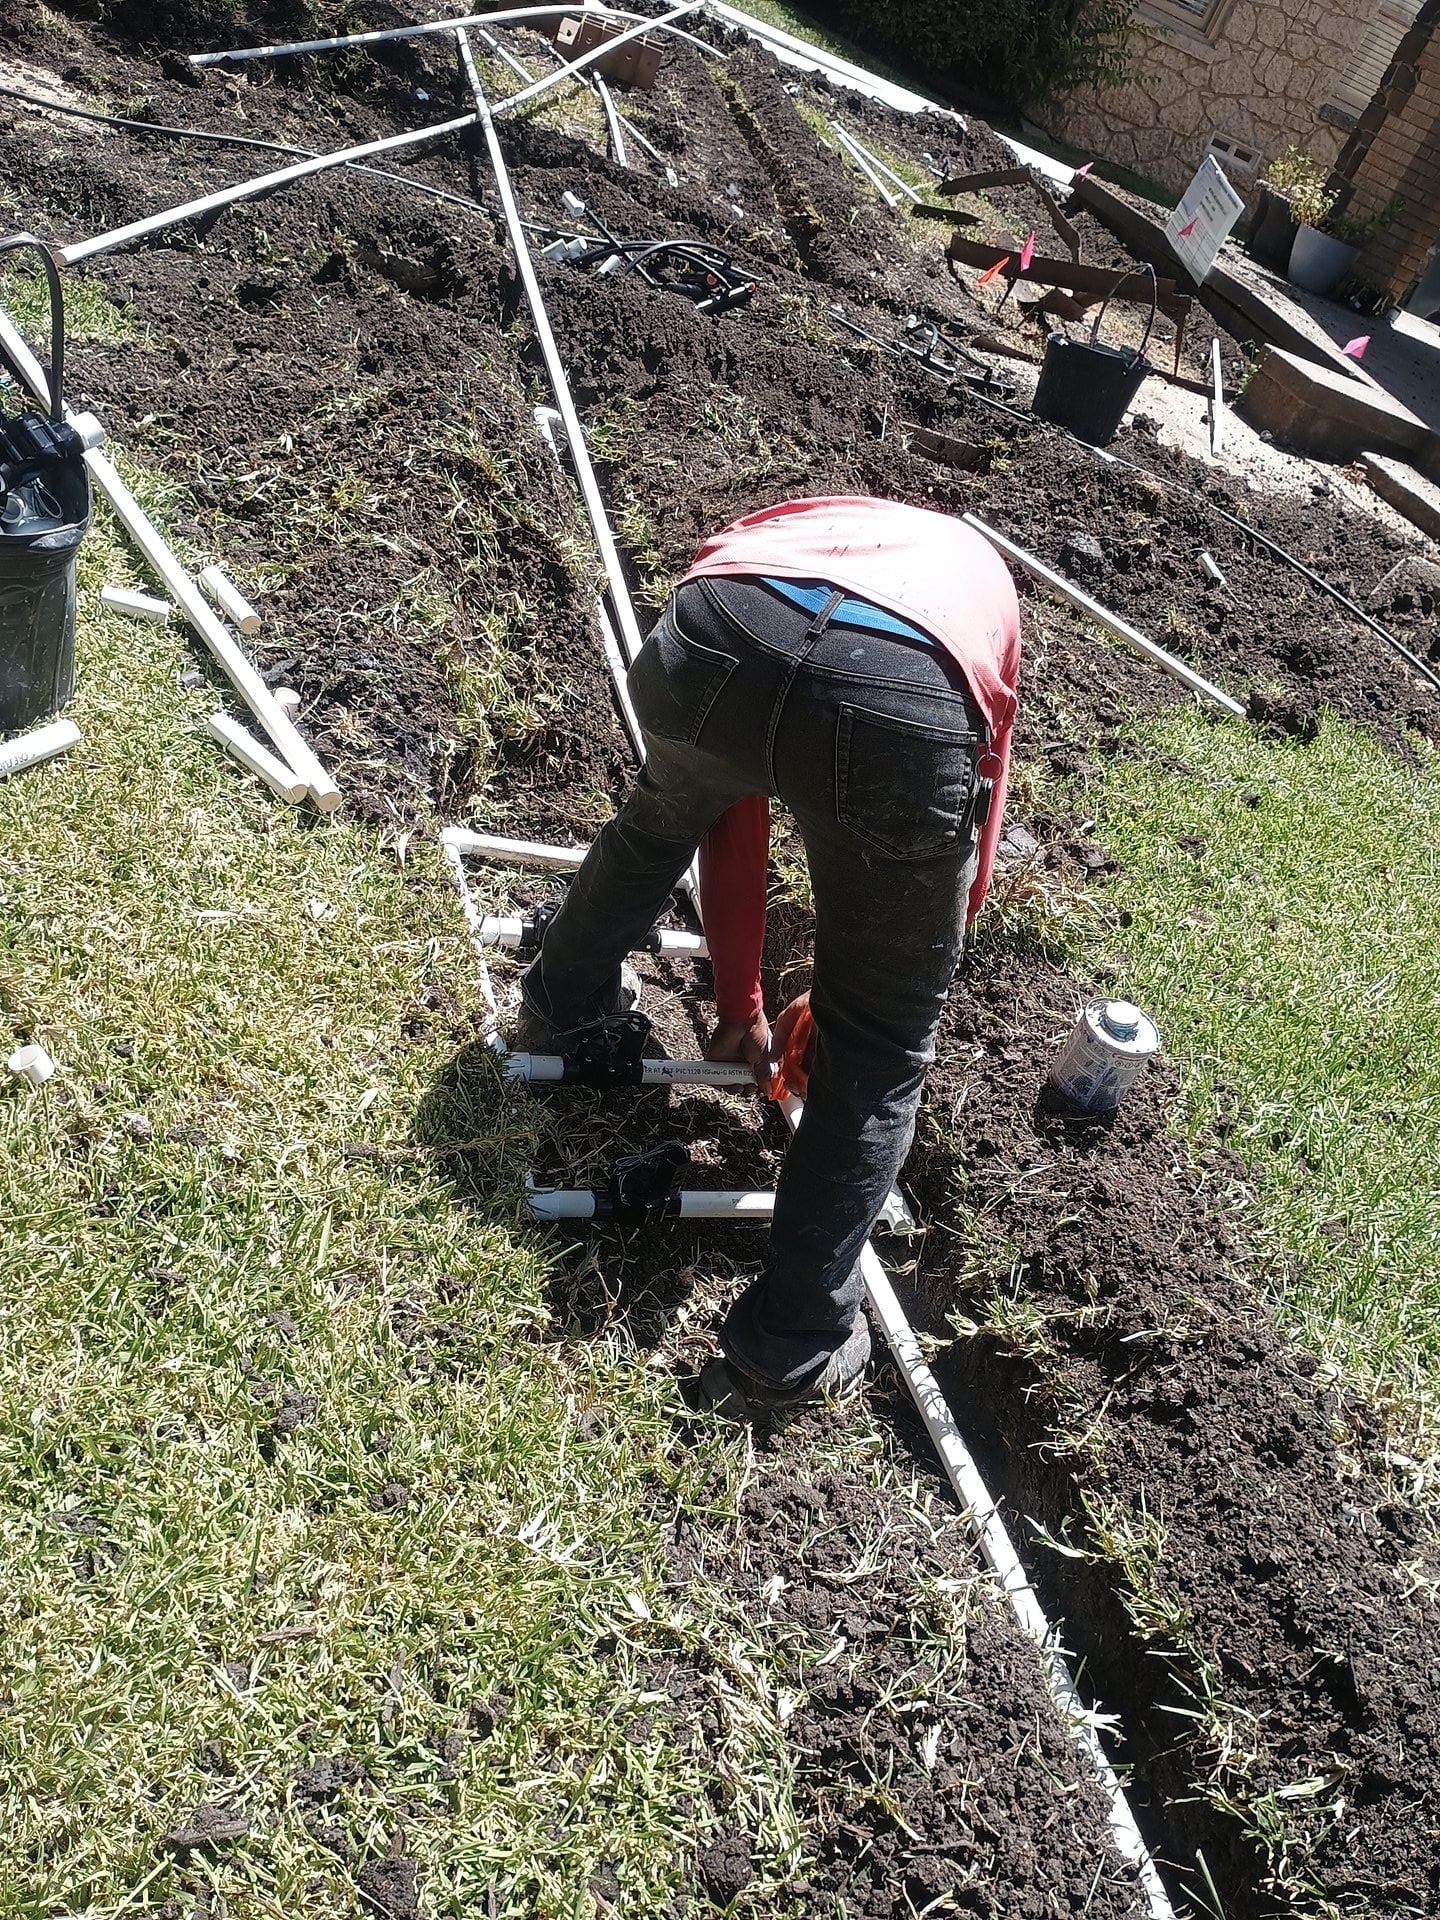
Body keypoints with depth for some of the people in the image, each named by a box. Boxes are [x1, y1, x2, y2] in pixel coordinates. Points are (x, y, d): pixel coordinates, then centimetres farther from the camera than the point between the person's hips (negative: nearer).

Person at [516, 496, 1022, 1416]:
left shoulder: (787, 530, 44)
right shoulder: (983, 582, 41)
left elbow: (735, 826, 43)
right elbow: (969, 855, 38)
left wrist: (741, 1005, 51)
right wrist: (811, 1003, 48)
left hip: (715, 639, 3)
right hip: (907, 708, -2)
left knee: (661, 816, 39)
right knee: (883, 1048, 19)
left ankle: (563, 999, 63)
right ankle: (791, 1347, 26)